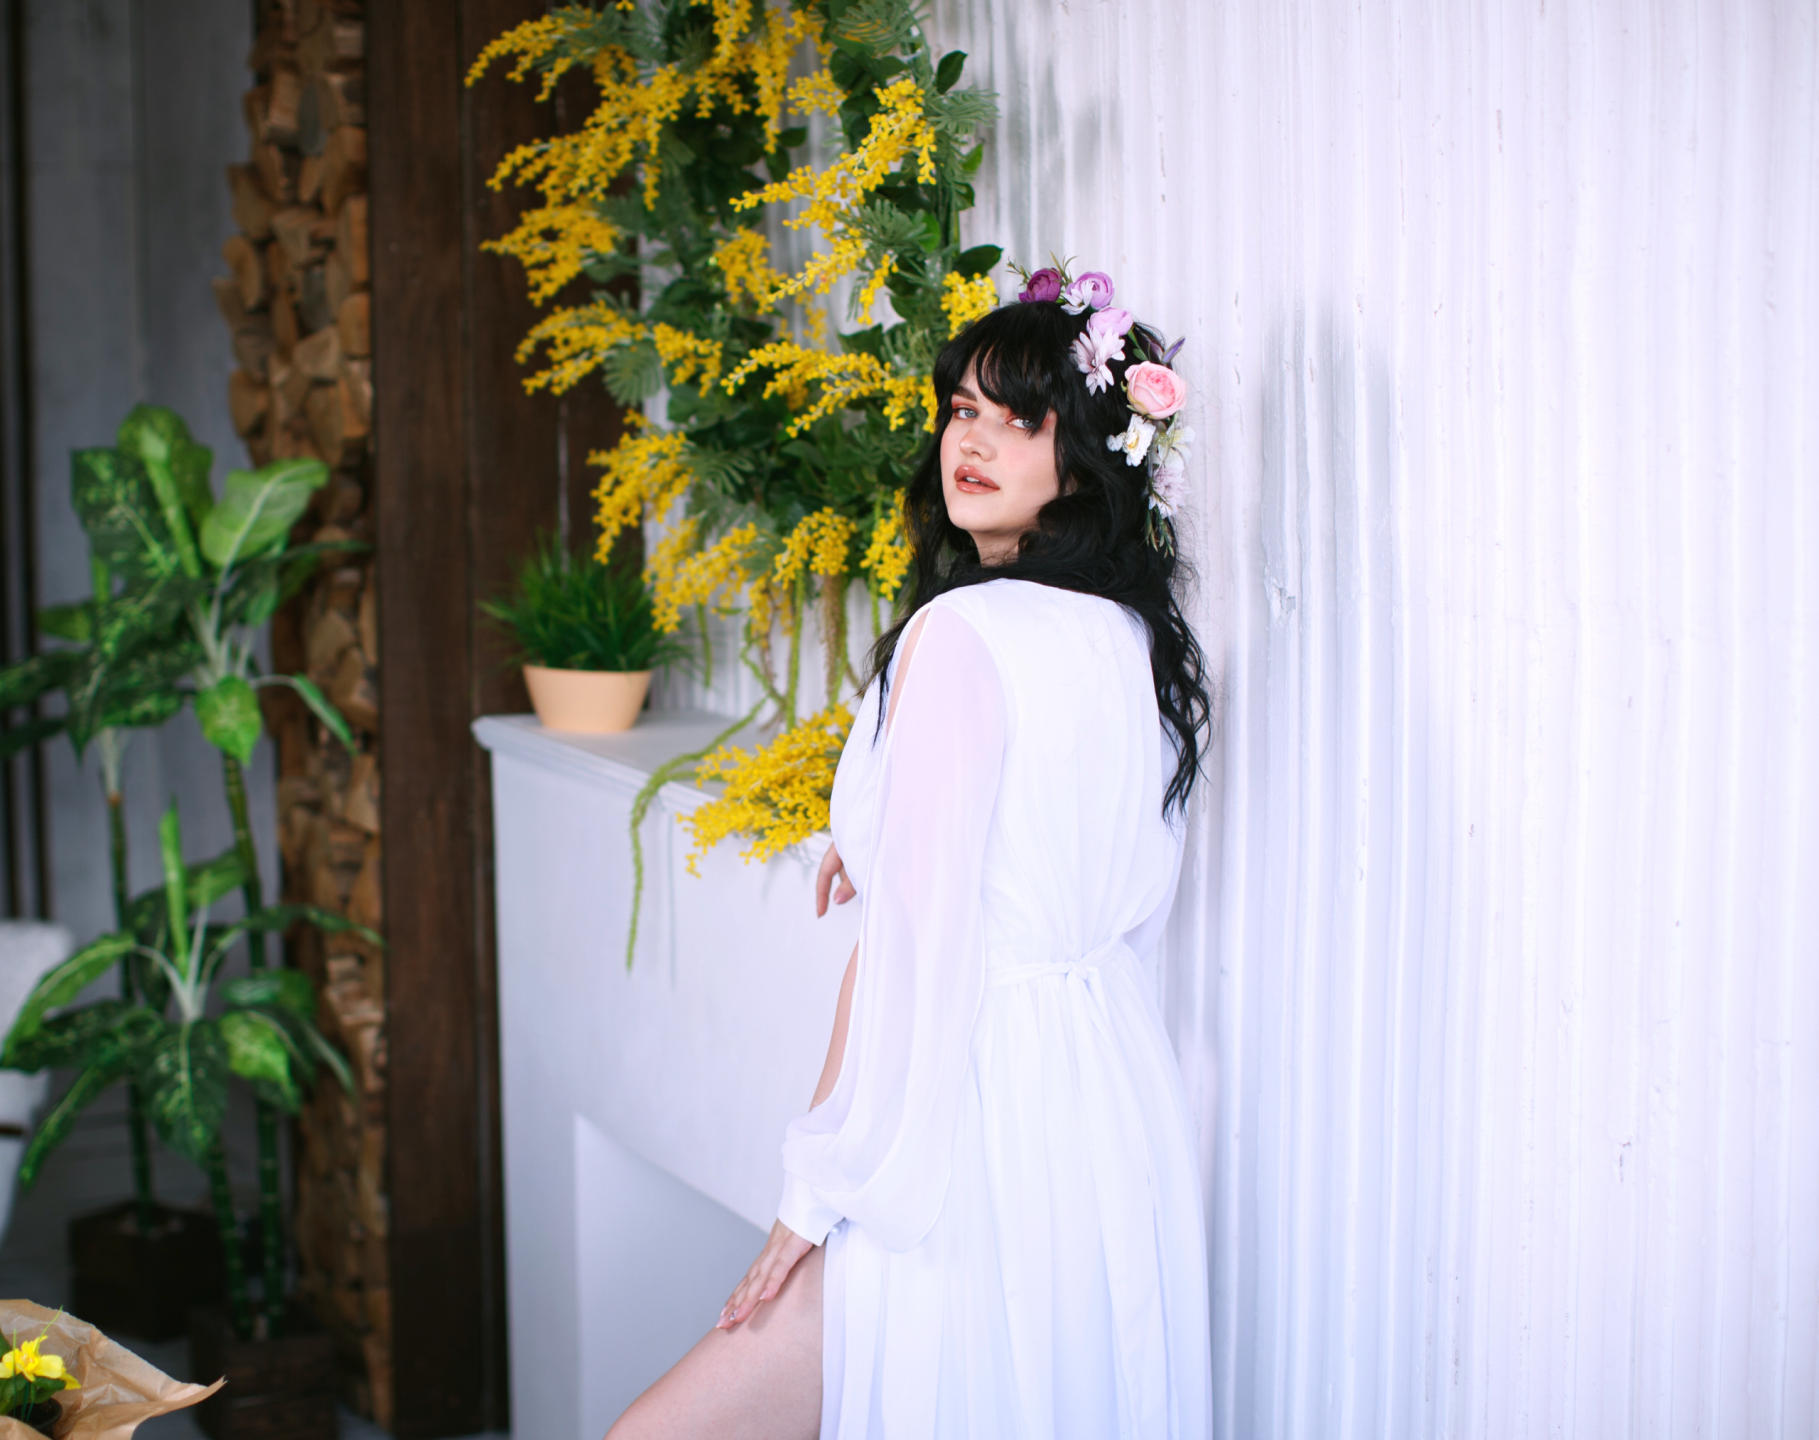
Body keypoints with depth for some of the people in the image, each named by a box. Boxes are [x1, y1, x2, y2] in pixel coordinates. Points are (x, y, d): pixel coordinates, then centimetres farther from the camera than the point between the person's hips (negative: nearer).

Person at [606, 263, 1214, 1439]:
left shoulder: (959, 631, -15)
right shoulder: (1140, 639, 9)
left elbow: (914, 943, -17)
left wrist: (819, 1194, -10)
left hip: (982, 1132, -9)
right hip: (1124, 1111, 9)